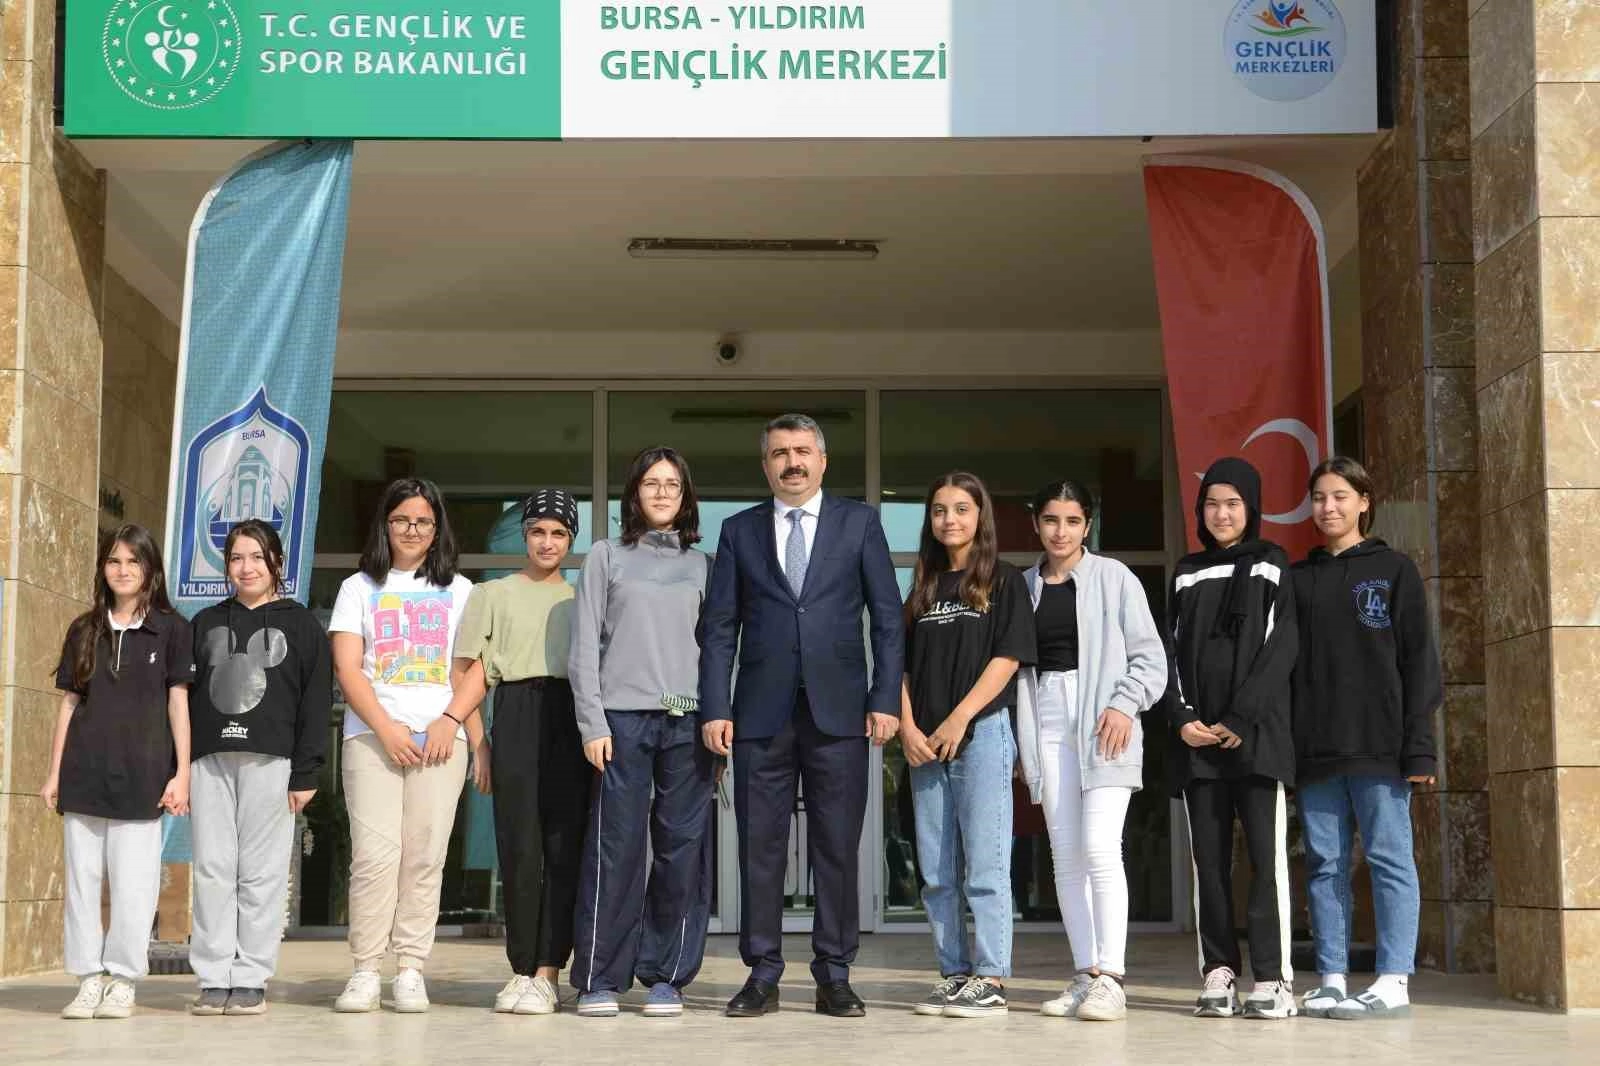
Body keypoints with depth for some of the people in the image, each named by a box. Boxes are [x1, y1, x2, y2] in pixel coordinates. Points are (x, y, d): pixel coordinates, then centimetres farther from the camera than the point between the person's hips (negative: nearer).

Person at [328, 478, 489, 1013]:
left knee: (425, 856, -5)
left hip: (440, 735, 1)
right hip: (371, 735, -1)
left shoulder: (458, 590, 16)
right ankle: (365, 971, -6)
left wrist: (450, 720, -9)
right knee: (375, 853, -11)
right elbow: (347, 670, 4)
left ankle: (411, 970, -1)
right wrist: (387, 729, -9)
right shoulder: (359, 588, 14)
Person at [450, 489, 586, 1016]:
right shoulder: (493, 594, 16)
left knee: (564, 844, -6)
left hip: (572, 718, 1)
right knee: (519, 845, -3)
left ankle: (546, 972, -5)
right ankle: (522, 969, 4)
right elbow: (475, 671, 9)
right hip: (518, 716, -1)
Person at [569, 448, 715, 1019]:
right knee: (617, 847, -4)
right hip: (623, 718, -2)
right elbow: (585, 646, 4)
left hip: (688, 721, 2)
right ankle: (600, 978, 2)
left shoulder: (702, 566, 15)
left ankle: (666, 975, 7)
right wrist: (592, 722, -5)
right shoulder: (606, 558, 10)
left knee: (683, 849, 0)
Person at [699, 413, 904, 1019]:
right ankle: (763, 975, 10)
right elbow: (719, 626, 7)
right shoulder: (739, 531, 11)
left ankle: (834, 978, 9)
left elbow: (887, 617, 5)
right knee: (760, 847, 2)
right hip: (761, 713, 1)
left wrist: (886, 698, -3)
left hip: (838, 710, -1)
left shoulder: (859, 523, 8)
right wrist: (715, 708, -2)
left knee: (837, 848, 1)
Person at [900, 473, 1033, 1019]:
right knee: (936, 872, 7)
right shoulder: (923, 589, 16)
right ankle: (954, 974, 14)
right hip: (925, 744, 5)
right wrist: (908, 727, -2)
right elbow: (904, 665, 13)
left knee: (984, 865, -6)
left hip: (982, 733, -5)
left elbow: (1008, 656, -7)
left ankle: (991, 979, -3)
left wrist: (959, 719, -13)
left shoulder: (1004, 580, 2)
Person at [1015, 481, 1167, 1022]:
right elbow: (1013, 660, 16)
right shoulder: (1024, 586, 13)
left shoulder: (1113, 578, 2)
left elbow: (1149, 654, 1)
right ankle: (1085, 975, 10)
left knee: (1099, 846, -15)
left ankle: (1111, 978, -12)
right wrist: (1020, 737, 10)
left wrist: (1125, 704, -12)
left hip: (1102, 719, -4)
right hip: (1046, 720, 4)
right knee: (1064, 853, 3)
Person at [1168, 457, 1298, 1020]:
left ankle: (1272, 978, -9)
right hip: (1196, 736, 3)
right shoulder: (1187, 574, 18)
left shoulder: (1272, 567, 8)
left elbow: (1280, 650, -2)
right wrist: (1183, 718, -5)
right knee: (1210, 857, 1)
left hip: (1257, 733, -3)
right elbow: (1173, 652, 12)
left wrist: (1240, 719, -12)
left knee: (1266, 853, -8)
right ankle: (1218, 974, 2)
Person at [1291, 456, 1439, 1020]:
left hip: (1378, 743, -4)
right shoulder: (1298, 579, 15)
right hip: (1315, 750, 4)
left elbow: (1417, 659, 0)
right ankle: (1331, 980, 8)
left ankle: (1394, 982, -2)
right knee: (1325, 864, 4)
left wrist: (1419, 745, -8)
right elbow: (1284, 662, 13)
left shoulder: (1394, 570, 6)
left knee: (1389, 857, -4)